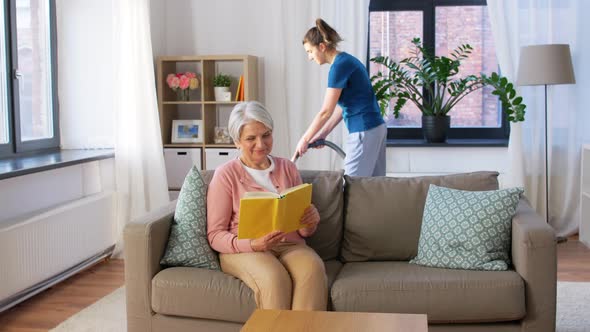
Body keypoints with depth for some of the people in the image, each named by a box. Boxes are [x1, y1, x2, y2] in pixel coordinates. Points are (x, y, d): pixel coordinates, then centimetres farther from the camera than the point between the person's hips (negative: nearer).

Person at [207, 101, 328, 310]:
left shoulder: (288, 168, 14)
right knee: (274, 279, -36)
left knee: (313, 268, -32)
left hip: (290, 245, 3)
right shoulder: (226, 175, 3)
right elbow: (215, 235, -1)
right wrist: (252, 244, -19)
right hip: (244, 250, -3)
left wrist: (310, 223, -8)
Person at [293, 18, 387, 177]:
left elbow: (326, 112, -14)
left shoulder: (339, 65, -14)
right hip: (375, 127, 9)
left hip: (364, 132, -9)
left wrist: (304, 140, -5)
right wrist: (323, 133, 14)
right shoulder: (346, 60, 14)